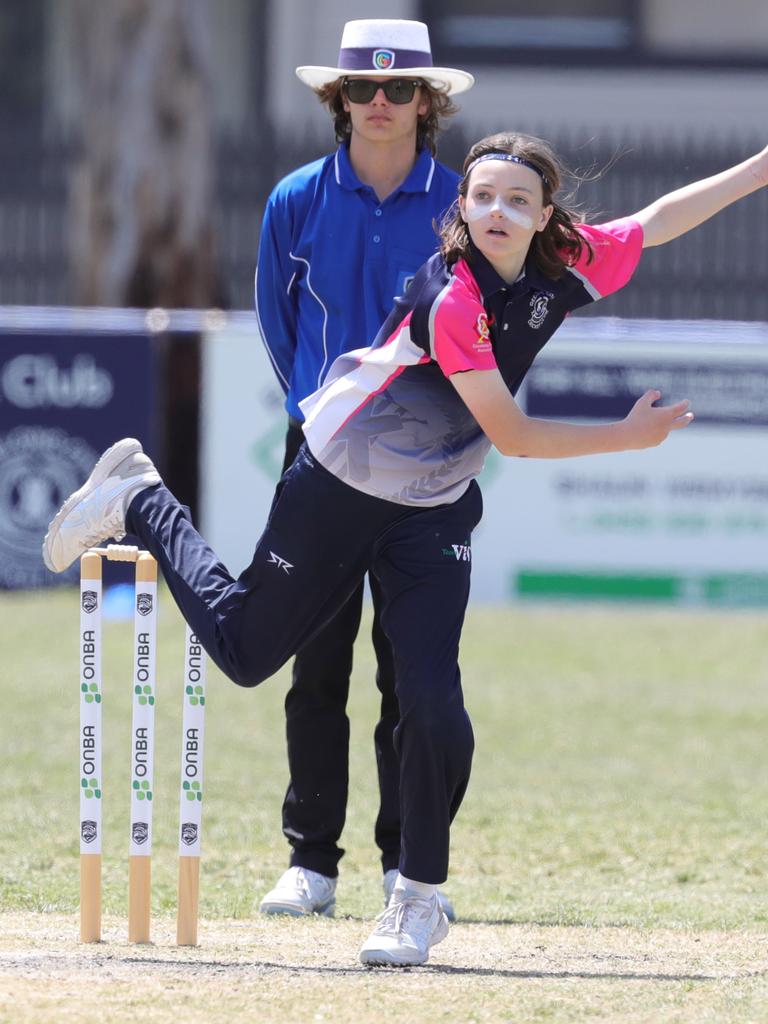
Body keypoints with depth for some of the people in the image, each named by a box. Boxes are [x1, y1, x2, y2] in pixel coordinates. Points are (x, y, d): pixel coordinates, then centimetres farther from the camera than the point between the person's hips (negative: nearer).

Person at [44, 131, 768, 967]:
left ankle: (418, 898, 5)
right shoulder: (451, 300, -29)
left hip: (434, 514, 4)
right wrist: (627, 438, -22)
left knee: (433, 708, -10)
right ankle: (141, 504, 37)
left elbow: (660, 218, 6)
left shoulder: (566, 268, -10)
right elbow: (512, 436, -26)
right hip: (339, 486, -4)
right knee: (243, 647, 12)